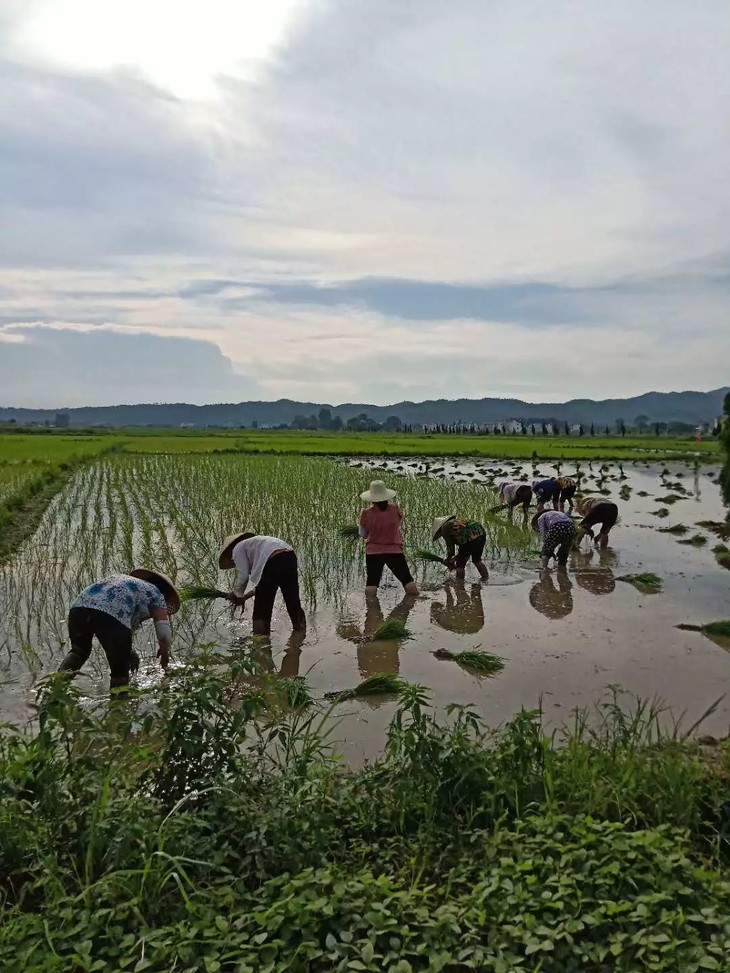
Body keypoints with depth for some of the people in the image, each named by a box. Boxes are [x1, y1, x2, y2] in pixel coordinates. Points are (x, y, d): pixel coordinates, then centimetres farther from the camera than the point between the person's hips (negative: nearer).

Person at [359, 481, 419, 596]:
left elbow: (363, 534, 2)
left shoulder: (366, 513, -10)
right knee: (408, 582, 9)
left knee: (371, 584, 3)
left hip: (373, 552, 0)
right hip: (394, 551, 0)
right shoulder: (395, 509, -9)